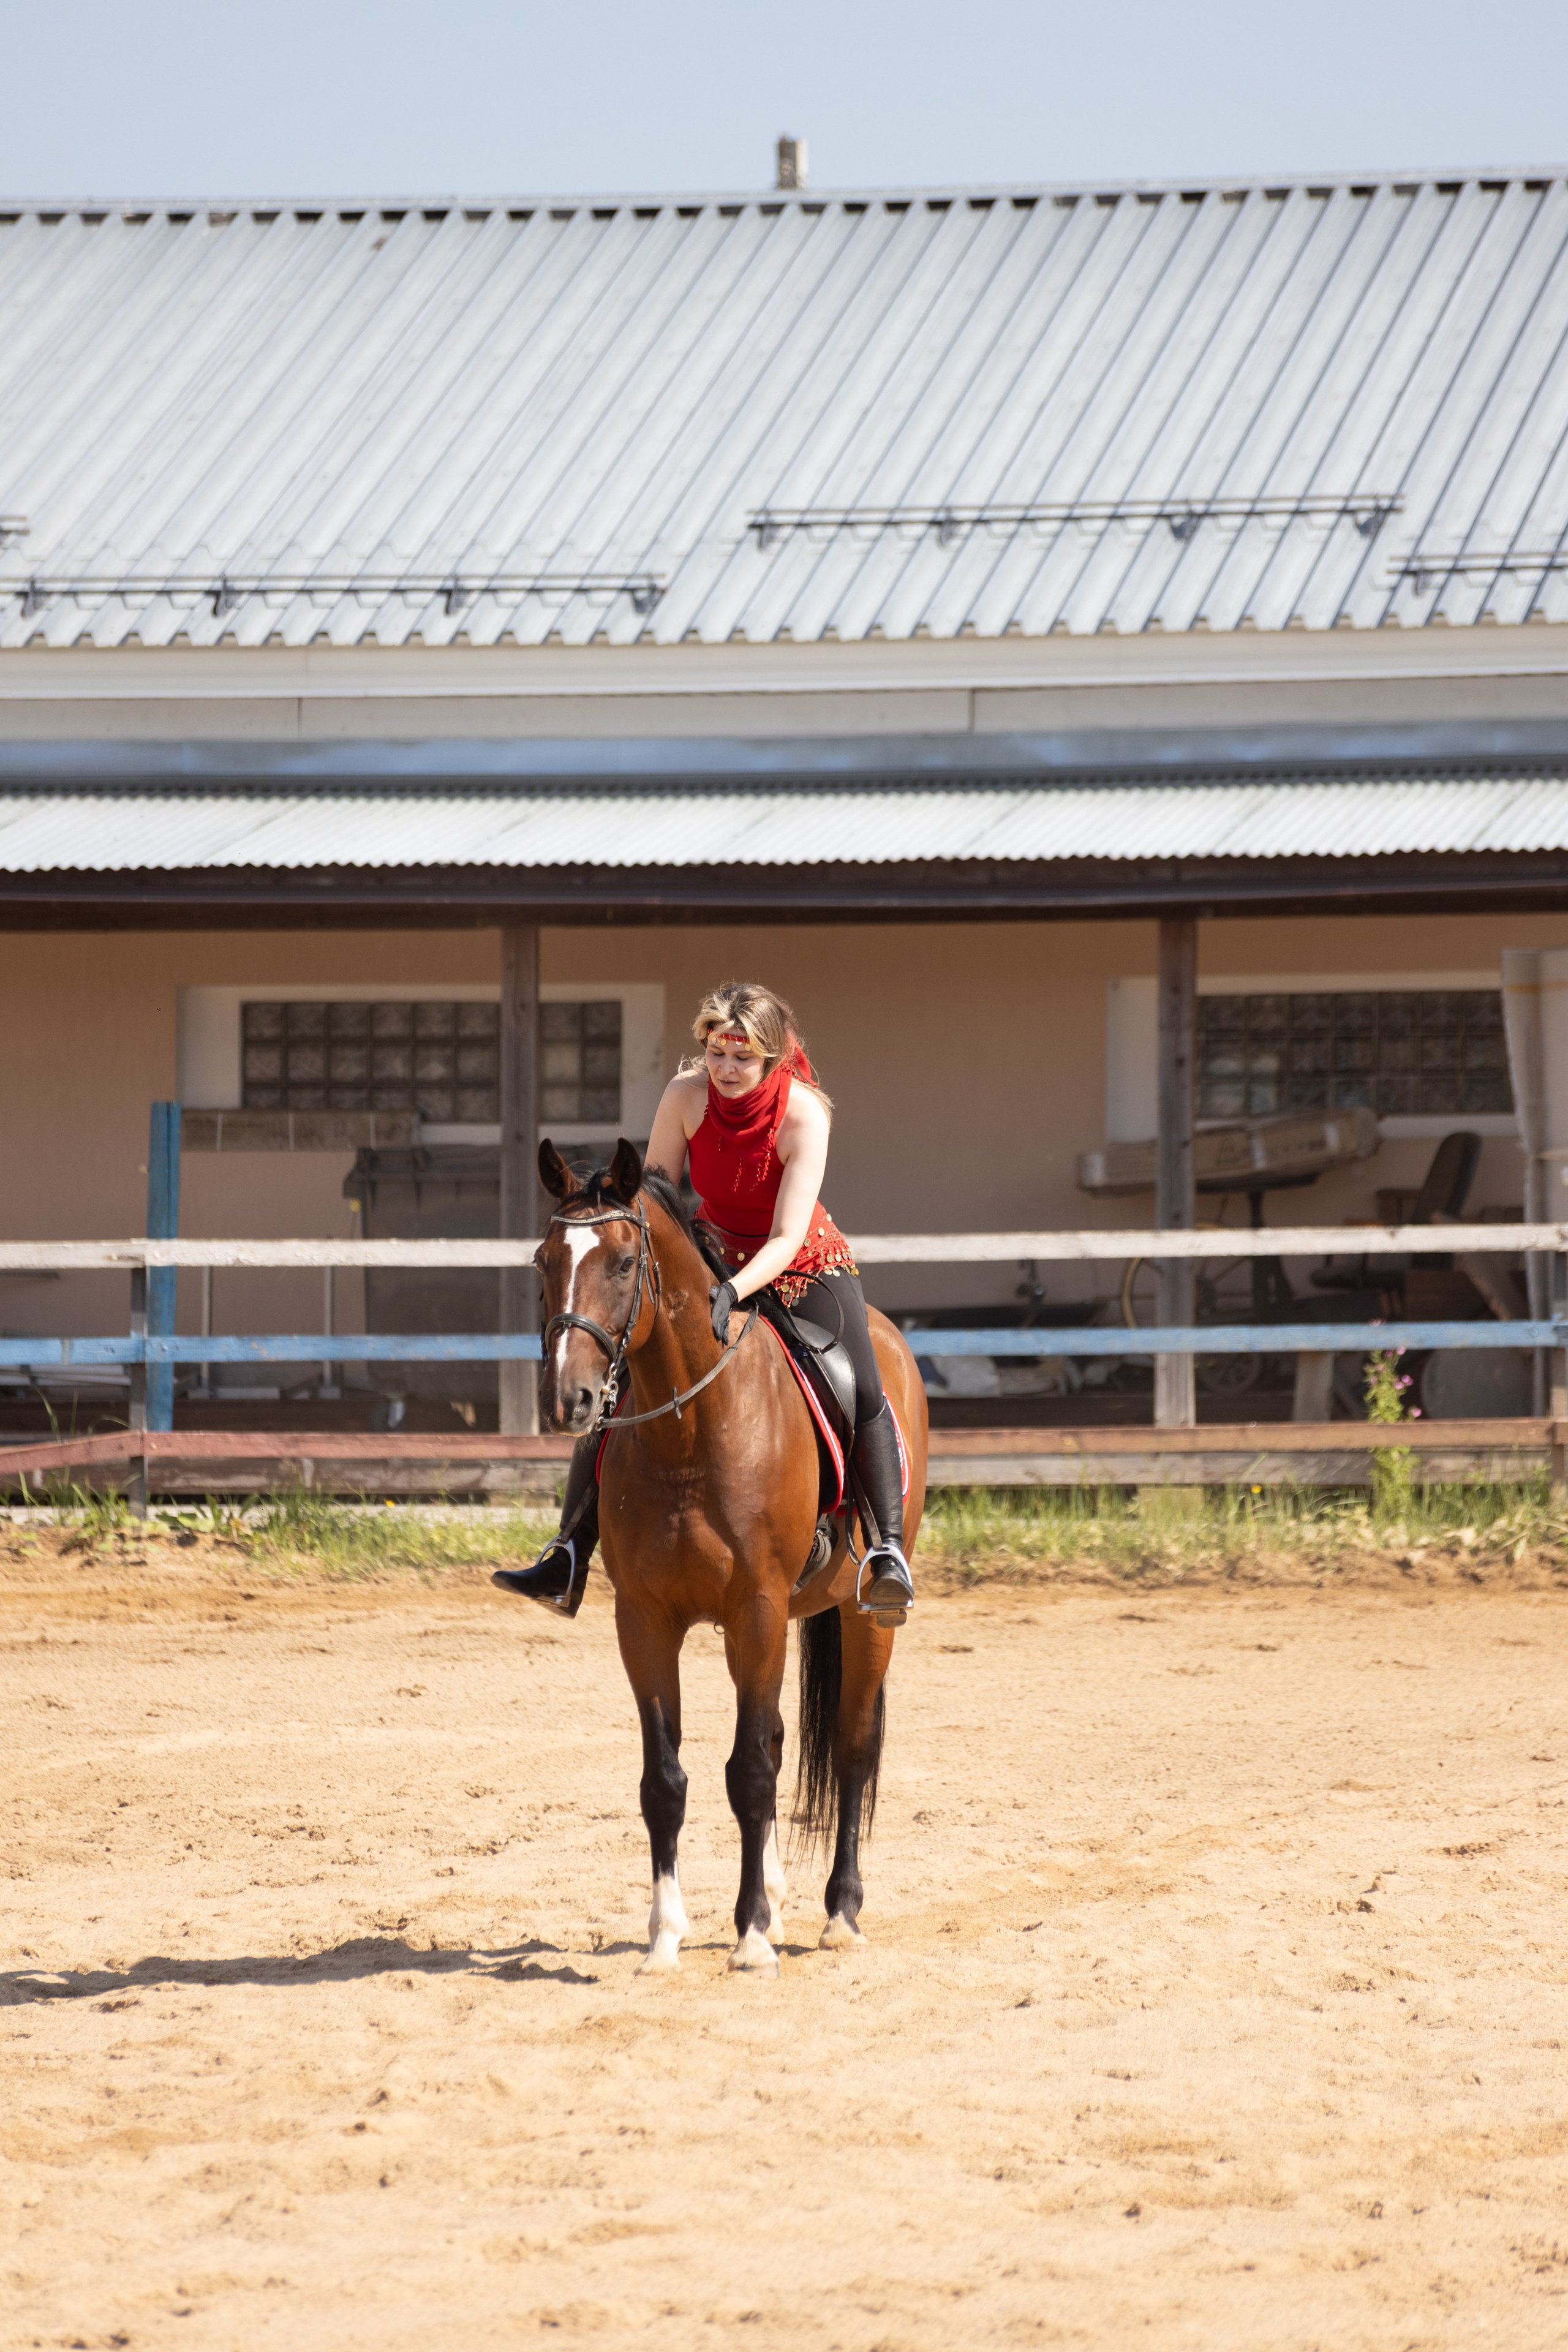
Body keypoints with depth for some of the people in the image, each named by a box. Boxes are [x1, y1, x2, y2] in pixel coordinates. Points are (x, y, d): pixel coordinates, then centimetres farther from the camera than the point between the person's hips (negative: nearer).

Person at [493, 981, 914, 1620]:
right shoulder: (687, 1095, -19)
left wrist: (731, 1294, -47)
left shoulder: (804, 1114, -26)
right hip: (711, 1255, 3)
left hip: (802, 1266, -3)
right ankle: (569, 1560, -5)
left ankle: (889, 1550, -17)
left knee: (863, 1394, -24)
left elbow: (786, 1239, -31)